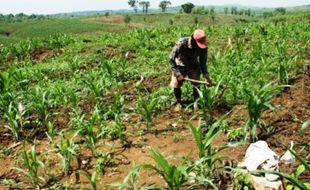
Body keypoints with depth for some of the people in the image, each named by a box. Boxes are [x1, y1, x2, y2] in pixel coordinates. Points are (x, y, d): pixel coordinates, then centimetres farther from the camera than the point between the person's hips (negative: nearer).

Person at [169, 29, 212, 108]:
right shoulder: (182, 43, -33)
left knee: (196, 84, -11)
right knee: (175, 85, -10)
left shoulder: (203, 47, -23)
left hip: (193, 67, 2)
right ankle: (179, 102, 15)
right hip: (180, 66, -2)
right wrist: (177, 73, -27)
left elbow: (203, 63, -8)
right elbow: (171, 59, -23)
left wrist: (206, 76, -17)